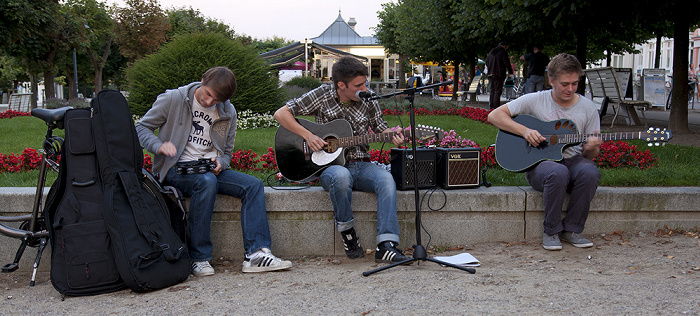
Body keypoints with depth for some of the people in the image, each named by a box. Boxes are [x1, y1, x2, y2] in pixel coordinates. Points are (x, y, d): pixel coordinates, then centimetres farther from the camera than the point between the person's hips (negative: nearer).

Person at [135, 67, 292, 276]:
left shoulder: (228, 113, 9)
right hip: (176, 170, -5)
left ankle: (256, 253, -24)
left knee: (253, 185, -17)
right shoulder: (173, 99, -3)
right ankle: (199, 258, -29)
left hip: (210, 170, 5)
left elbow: (227, 152, 18)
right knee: (207, 182, -37)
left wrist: (220, 163, -7)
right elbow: (141, 127, 1)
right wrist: (159, 146, -19)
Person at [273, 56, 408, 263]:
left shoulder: (368, 101, 6)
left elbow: (380, 128, 18)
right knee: (341, 176, -40)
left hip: (361, 165, 3)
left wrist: (393, 136, -6)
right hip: (329, 165, -3)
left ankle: (386, 245, -35)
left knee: (386, 179, -30)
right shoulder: (322, 96, -3)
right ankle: (347, 233, -16)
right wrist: (308, 136, -13)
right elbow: (281, 114, -2)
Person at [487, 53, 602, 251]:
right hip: (539, 162, -3)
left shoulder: (588, 108, 6)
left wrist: (591, 149, -16)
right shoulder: (535, 101, 0)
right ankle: (551, 232, -15)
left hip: (572, 160, 3)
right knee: (558, 173, -38)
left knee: (590, 172, -33)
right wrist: (524, 131, -15)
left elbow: (591, 154, 10)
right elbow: (494, 116, -3)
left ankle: (571, 230, -13)